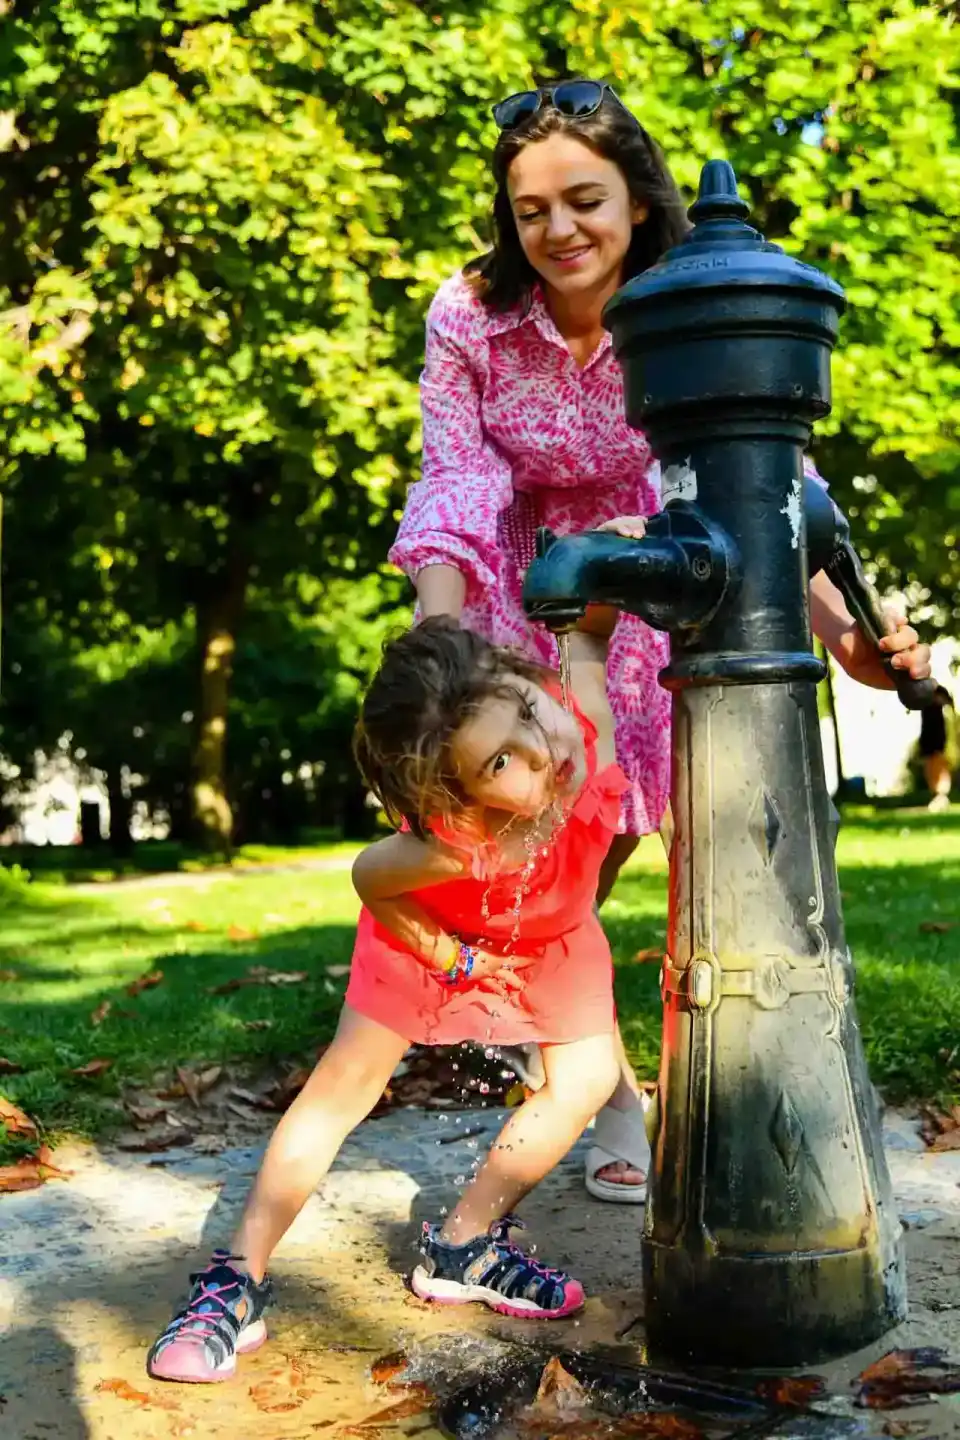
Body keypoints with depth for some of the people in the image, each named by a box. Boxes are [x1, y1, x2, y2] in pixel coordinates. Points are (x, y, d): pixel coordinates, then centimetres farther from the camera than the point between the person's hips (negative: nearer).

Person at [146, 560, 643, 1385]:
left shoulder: (584, 720, -38)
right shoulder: (453, 847, -48)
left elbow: (587, 626, -15)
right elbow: (371, 880, -24)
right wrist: (451, 960, -19)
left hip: (550, 934, 5)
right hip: (433, 928, -4)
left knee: (588, 1079, -5)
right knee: (347, 1082, -6)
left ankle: (462, 1249, 13)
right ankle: (239, 1280, 6)